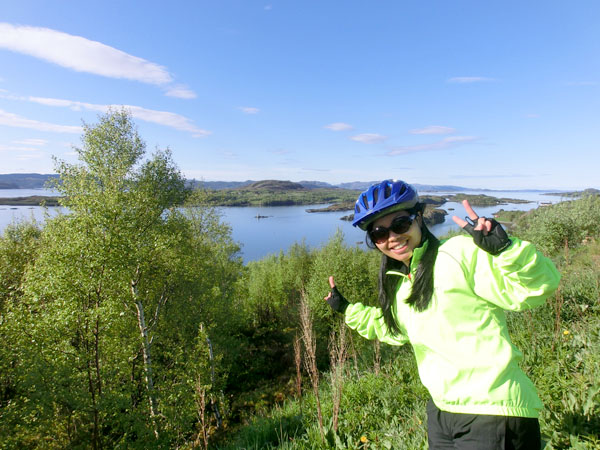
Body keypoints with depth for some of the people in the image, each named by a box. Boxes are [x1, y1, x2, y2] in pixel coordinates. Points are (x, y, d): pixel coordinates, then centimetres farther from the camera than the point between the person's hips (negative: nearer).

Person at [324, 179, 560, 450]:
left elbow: (539, 286, -20)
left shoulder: (462, 253, -16)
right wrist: (346, 309, 23)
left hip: (491, 413, -7)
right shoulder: (398, 281, 8)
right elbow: (396, 330, 23)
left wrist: (503, 247, -37)